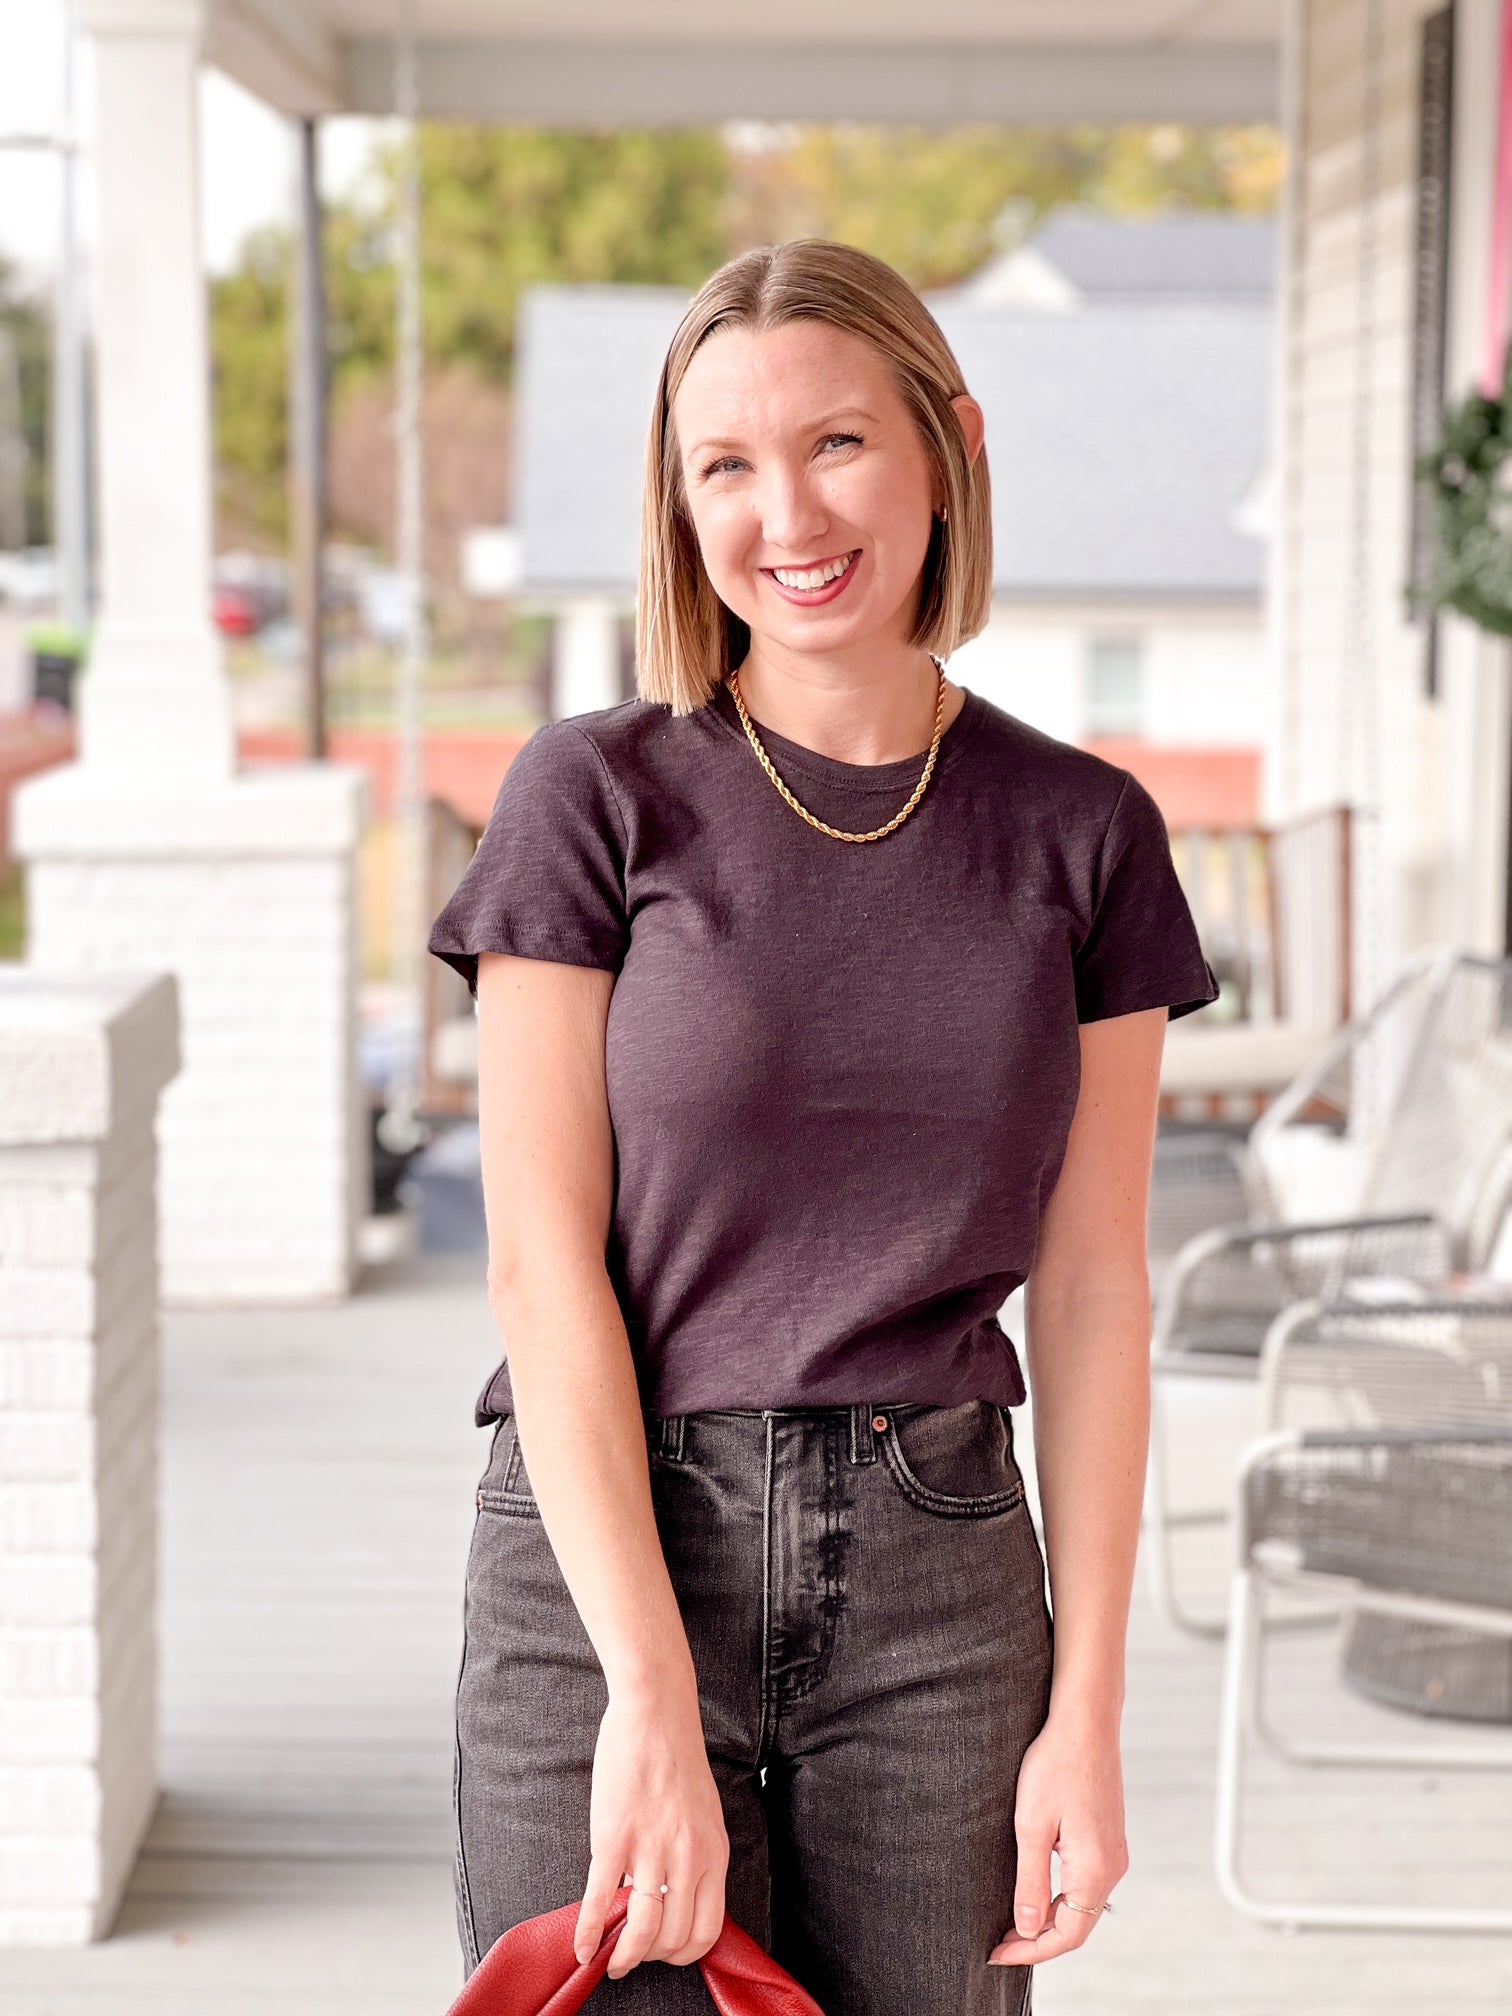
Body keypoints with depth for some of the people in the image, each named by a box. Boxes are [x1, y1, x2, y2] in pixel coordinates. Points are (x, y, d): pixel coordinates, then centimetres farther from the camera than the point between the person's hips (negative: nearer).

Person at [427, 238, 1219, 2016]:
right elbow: (543, 1265, -8)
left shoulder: (1081, 833, 4)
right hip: (607, 1552, -2)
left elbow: (1091, 1290, 4)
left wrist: (1086, 1710, 0)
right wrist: (652, 1696, -14)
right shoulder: (596, 796, -4)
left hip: (938, 1565, 2)